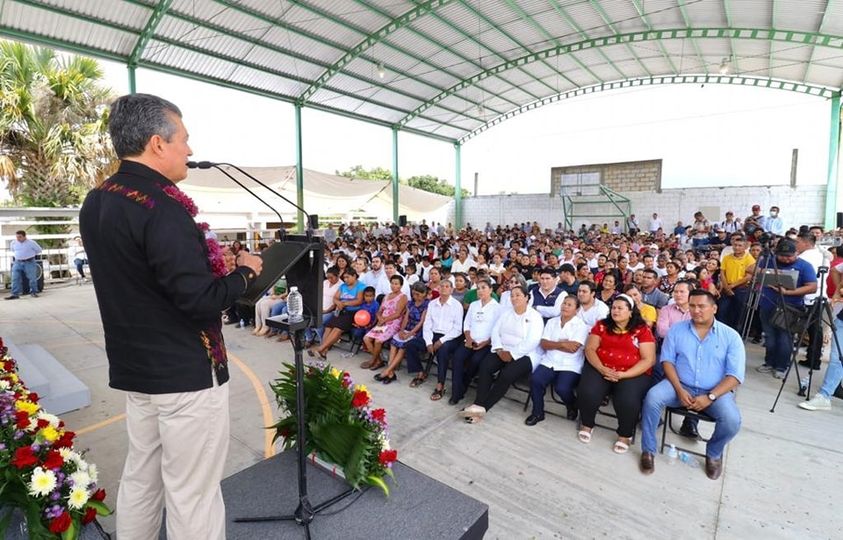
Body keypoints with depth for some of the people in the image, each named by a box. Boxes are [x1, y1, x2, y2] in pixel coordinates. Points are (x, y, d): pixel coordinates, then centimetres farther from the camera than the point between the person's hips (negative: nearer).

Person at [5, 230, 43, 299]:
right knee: (15, 278, -4)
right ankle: (15, 294, -3)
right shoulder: (13, 243, 4)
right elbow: (12, 250, 25)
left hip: (29, 262, -4)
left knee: (32, 278, -2)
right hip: (18, 262, 4)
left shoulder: (31, 243, -9)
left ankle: (33, 292, 10)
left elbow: (39, 250, 4)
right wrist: (19, 255, 16)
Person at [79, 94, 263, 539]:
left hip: (133, 367, 9)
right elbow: (201, 301, -25)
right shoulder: (159, 206, -22)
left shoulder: (96, 202, 7)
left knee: (140, 478, 23)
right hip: (186, 372, -9)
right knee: (193, 494, 6)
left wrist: (208, 263, 8)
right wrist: (244, 271, -8)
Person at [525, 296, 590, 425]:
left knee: (562, 388, -28)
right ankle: (537, 413, 0)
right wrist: (562, 344, -11)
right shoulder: (551, 322, 12)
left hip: (570, 366, -3)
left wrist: (553, 344, -5)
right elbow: (543, 344, 2)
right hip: (549, 362, 3)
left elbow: (573, 348, -13)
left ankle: (572, 407, 10)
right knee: (535, 380, -23)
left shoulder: (581, 325, 0)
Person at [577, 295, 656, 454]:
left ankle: (625, 435, 3)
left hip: (633, 373, -2)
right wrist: (602, 369, -15)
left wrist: (623, 374, -16)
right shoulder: (602, 325, 8)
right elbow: (589, 349, 3)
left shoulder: (642, 330, 0)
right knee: (587, 393, -25)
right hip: (600, 369, 2)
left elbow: (648, 360, -5)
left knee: (628, 401, -30)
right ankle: (587, 425, 7)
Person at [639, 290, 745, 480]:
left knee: (732, 420, -28)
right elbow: (667, 360, 0)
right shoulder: (677, 329, 3)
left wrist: (710, 397, -19)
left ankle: (714, 453, 8)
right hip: (681, 386, 1)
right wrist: (679, 390, -15)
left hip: (715, 392, 0)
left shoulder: (731, 336, -2)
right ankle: (648, 450, -8)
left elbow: (735, 375, -7)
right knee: (652, 397, -27)